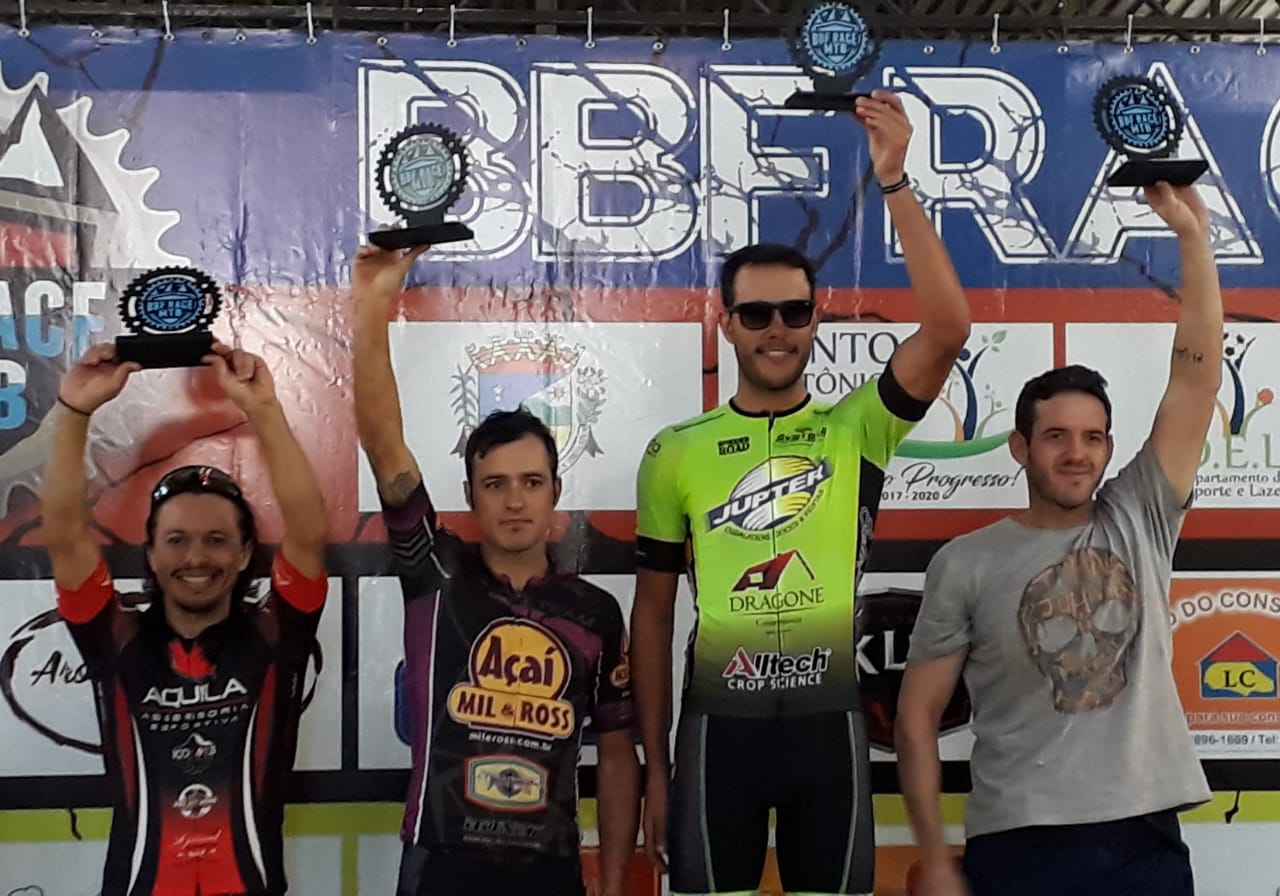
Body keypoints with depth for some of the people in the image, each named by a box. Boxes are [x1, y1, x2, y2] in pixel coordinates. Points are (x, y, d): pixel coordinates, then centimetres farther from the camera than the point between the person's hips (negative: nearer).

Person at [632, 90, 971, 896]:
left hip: (828, 721, 0)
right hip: (719, 723, 0)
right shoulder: (676, 452, 1)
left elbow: (949, 329, -17)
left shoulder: (856, 430, 0)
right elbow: (654, 611, 5)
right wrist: (655, 763, 4)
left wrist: (893, 182, -21)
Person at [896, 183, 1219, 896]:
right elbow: (918, 716, 0)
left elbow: (1198, 377, -1)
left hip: (1147, 839, 2)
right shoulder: (966, 565, -1)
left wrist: (1193, 236, -5)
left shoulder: (1140, 521, 5)